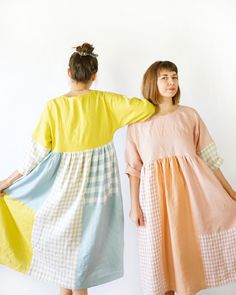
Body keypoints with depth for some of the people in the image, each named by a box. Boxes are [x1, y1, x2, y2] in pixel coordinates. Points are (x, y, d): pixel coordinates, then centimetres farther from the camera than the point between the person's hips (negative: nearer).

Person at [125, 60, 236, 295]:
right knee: (161, 250, 10)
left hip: (191, 191, 1)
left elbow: (208, 157, 6)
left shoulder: (190, 115, 5)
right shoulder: (138, 121, 2)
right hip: (156, 194, -1)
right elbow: (134, 167, 2)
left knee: (189, 248, 2)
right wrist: (134, 204, -3)